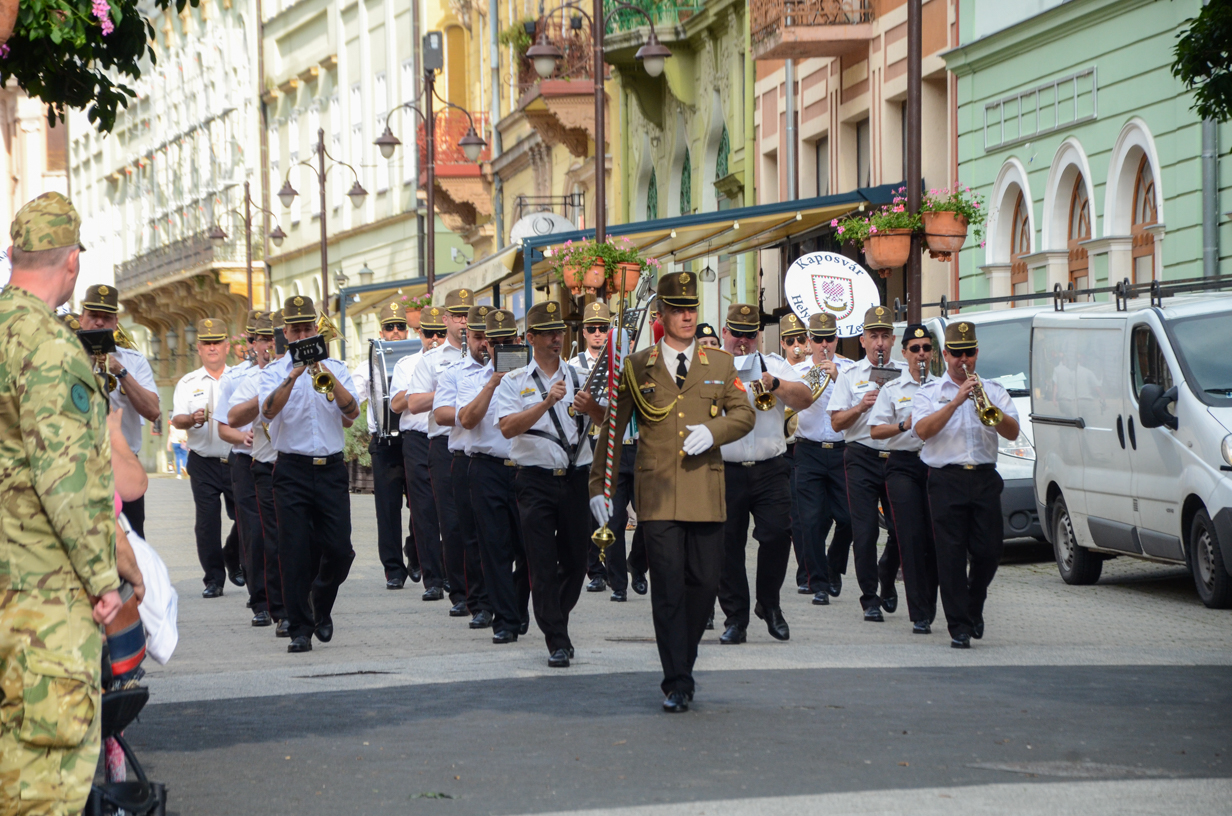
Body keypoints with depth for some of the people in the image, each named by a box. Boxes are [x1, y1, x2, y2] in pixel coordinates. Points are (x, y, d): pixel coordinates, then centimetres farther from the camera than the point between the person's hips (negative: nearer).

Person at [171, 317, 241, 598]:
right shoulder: (188, 383, 9)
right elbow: (176, 419, -1)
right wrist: (191, 420, -23)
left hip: (237, 459, 0)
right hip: (204, 462, 0)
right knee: (207, 521, -4)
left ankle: (233, 558, 27)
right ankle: (213, 578, 4)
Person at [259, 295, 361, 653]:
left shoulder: (336, 369, 11)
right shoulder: (275, 371, 5)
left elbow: (352, 412, -4)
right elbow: (268, 410, -14)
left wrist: (328, 376, -17)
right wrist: (294, 375, -24)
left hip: (331, 468, 2)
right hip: (293, 470, -2)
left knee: (339, 549, -2)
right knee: (295, 552, -5)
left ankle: (321, 607, 25)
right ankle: (300, 629, 1)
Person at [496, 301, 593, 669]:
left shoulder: (580, 377, 10)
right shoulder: (514, 382, 4)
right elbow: (508, 428, -12)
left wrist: (589, 406, -23)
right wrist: (547, 401, -22)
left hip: (576, 477, 2)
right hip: (536, 482, -2)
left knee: (576, 560, 8)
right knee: (543, 564, -5)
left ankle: (555, 620, 30)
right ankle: (557, 641, -1)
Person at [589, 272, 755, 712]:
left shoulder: (720, 364, 11)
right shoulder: (636, 367, 6)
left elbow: (744, 414, 10)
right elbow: (611, 427, 8)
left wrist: (713, 430, -11)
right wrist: (598, 484, 3)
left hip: (706, 494, 2)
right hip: (659, 497, -2)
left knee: (705, 582, 3)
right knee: (668, 588, -6)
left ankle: (684, 659, 25)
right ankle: (677, 683, -2)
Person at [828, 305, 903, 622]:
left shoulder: (905, 374, 11)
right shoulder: (850, 375, 8)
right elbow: (836, 423, 4)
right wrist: (859, 408, -14)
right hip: (862, 457, -1)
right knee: (864, 532, -4)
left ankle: (886, 581, 28)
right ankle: (870, 599, 1)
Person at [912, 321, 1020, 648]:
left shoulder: (993, 390, 14)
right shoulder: (929, 393, 9)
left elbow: (1013, 432, 2)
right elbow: (923, 430, -10)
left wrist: (991, 409, -15)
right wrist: (955, 402, -16)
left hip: (985, 478, 2)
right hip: (946, 479, -2)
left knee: (989, 550, 0)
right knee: (951, 555, -6)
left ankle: (974, 607, 27)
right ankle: (959, 627, -2)